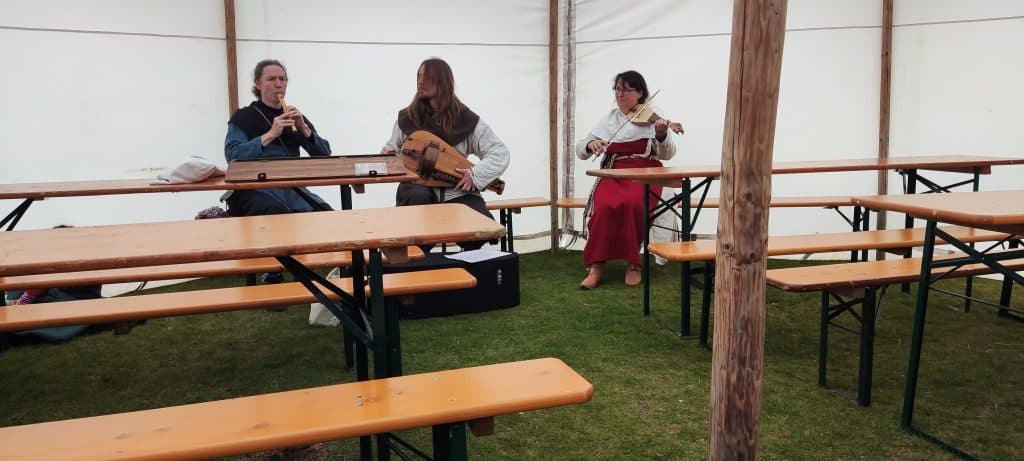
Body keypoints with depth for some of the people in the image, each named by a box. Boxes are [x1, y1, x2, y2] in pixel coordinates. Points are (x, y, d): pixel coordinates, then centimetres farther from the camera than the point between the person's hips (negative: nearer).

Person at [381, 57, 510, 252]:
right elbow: (393, 150, 20)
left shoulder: (466, 120, -1)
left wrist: (476, 174, -19)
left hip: (456, 190, -1)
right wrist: (388, 154, -5)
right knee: (417, 197, -37)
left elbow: (500, 153, -3)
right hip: (419, 186, 1)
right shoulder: (407, 118, 6)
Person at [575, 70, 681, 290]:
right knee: (605, 206, -30)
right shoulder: (609, 118, 12)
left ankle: (633, 263, -16)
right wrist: (590, 144, -12)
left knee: (631, 203, -34)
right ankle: (596, 266, -20)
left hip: (645, 176, -2)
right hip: (613, 175, 2)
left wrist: (662, 135, -25)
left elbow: (667, 154, -5)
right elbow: (580, 150, 11)